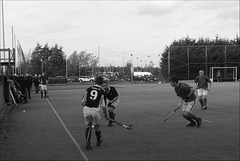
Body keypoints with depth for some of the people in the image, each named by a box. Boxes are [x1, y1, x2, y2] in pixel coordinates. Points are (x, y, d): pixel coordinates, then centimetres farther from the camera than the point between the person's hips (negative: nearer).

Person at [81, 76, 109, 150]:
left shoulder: (88, 89, 10)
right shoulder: (102, 92, 5)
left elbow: (82, 102, 9)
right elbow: (103, 106, 4)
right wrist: (106, 116, 16)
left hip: (86, 109, 2)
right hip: (96, 110, -2)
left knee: (88, 126, 16)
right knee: (97, 126, 18)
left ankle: (88, 143, 5)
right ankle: (99, 141, 36)